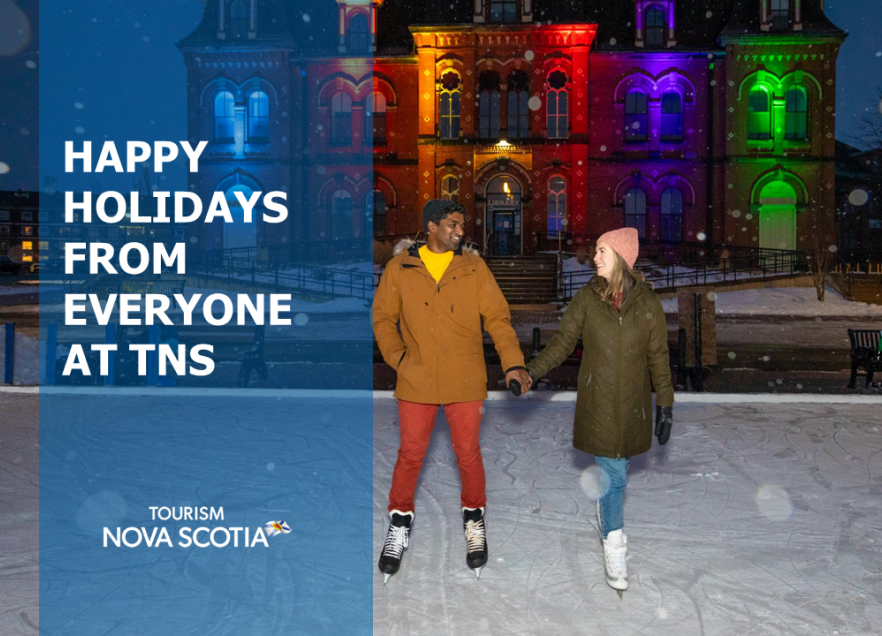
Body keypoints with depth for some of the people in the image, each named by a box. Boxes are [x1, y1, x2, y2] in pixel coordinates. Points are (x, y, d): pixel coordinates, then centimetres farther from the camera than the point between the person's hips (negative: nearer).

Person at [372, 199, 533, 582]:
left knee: (468, 454, 9)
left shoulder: (473, 267, 1)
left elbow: (497, 317, -1)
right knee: (410, 454, 8)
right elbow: (383, 318, 8)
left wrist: (512, 363, -13)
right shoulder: (399, 268, 0)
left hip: (466, 381, 0)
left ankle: (474, 518, 32)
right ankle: (400, 522, 29)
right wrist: (398, 358, -6)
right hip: (416, 380, 0)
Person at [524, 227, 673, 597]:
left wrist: (665, 404, 4)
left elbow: (658, 357, 3)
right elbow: (563, 342, 0)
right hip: (597, 403, -1)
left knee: (615, 468, 10)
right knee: (613, 474, -4)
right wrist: (530, 371, -13)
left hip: (633, 405, 1)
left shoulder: (647, 302, -1)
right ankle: (614, 548, 9)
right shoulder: (587, 298, -2)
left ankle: (606, 508, 41)